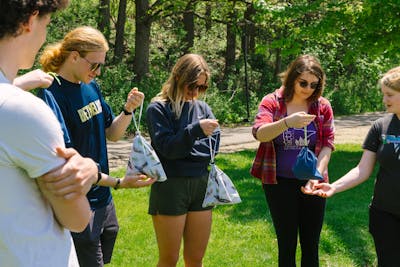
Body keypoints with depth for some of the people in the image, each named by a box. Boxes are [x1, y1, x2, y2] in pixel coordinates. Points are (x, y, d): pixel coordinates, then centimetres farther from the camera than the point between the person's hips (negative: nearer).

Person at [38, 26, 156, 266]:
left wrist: (128, 110, -7)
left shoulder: (91, 87, 6)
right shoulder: (52, 96, -19)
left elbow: (112, 134, 12)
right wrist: (118, 183, -24)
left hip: (103, 201, 8)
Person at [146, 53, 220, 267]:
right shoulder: (158, 109, -5)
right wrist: (196, 130, -25)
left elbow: (212, 146, 2)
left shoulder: (203, 108, 8)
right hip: (170, 187, -4)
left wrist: (183, 147, -10)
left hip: (202, 185, 4)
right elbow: (167, 147, -15)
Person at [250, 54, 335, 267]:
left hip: (310, 182, 2)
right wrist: (287, 122, -38)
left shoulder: (323, 106, 1)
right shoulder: (271, 102, -5)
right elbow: (259, 133, -21)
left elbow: (327, 144, 1)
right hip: (279, 183, -2)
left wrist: (317, 174, -14)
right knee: (286, 244, 5)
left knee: (311, 245, 8)